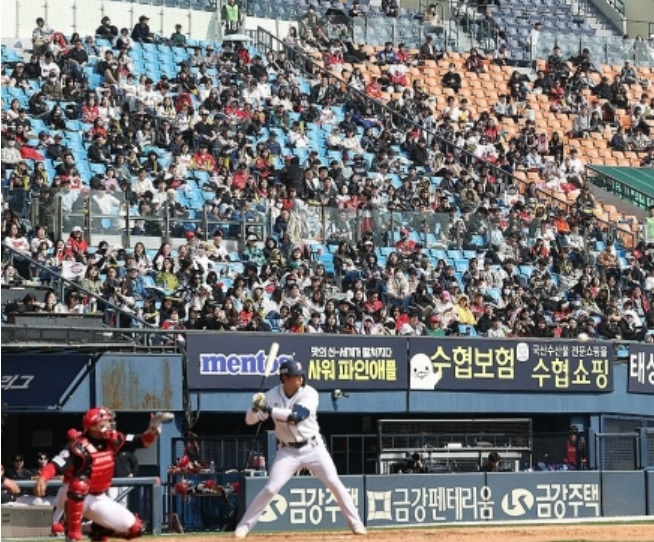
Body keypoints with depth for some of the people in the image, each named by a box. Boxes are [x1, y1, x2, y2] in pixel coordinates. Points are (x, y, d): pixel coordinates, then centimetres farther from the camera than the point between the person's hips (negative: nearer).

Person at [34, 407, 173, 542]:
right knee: (80, 483, -42)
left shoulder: (113, 440, -5)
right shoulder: (80, 447, -25)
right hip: (76, 498, -6)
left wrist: (154, 428, -21)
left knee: (134, 528, 1)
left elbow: (144, 441, -2)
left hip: (99, 499, 6)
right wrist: (42, 479, -54)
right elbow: (56, 465, -36)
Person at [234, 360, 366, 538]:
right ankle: (243, 527, -1)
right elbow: (250, 420, -5)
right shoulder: (272, 396, -7)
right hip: (288, 451, 1)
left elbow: (296, 415, -31)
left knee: (335, 484, -5)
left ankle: (356, 524, 5)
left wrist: (267, 409, -36)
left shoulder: (309, 393, -15)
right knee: (271, 488, -8)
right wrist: (255, 407, -27)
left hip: (313, 448, 0)